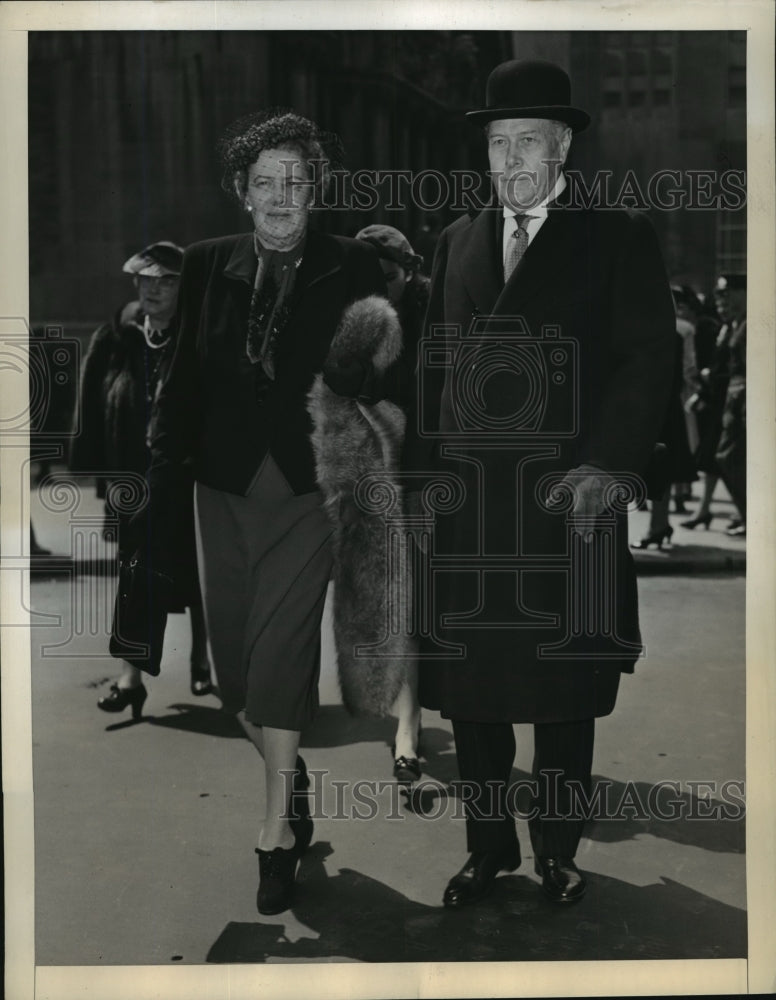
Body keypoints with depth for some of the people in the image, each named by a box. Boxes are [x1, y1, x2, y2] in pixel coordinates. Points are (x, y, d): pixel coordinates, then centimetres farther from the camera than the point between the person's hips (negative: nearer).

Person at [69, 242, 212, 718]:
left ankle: (201, 660, 30)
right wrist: (107, 475, -4)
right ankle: (131, 676, 6)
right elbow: (95, 413, 1)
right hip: (133, 480, 2)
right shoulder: (115, 340, 0)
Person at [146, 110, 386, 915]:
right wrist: (164, 486, 4)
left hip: (310, 492, -3)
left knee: (280, 653, -7)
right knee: (234, 656, 9)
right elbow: (183, 381, 7)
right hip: (225, 488, 4)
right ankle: (290, 779, 34)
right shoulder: (208, 266, 5)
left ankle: (277, 831, 5)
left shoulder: (352, 269, -3)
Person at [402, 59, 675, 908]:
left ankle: (558, 851, 24)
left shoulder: (616, 236, 3)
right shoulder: (459, 240, 15)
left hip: (568, 498, -3)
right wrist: (424, 467, 5)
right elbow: (433, 363, 15)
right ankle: (488, 847, 24)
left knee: (565, 691, 7)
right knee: (468, 687, 8)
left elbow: (648, 359, -4)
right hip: (467, 502, 4)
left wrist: (608, 464, -15)